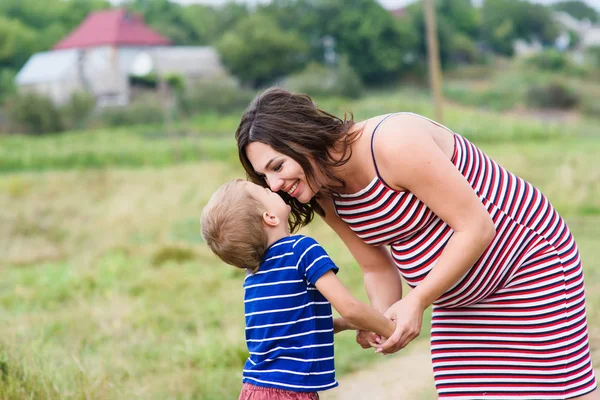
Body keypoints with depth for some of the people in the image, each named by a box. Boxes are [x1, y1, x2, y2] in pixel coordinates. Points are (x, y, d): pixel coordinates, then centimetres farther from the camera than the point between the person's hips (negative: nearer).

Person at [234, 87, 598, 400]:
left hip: (530, 258, -8)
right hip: (461, 298, 8)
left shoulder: (394, 143, -30)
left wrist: (416, 302, -26)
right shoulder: (328, 196, -4)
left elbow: (476, 227, -27)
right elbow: (377, 268, 4)